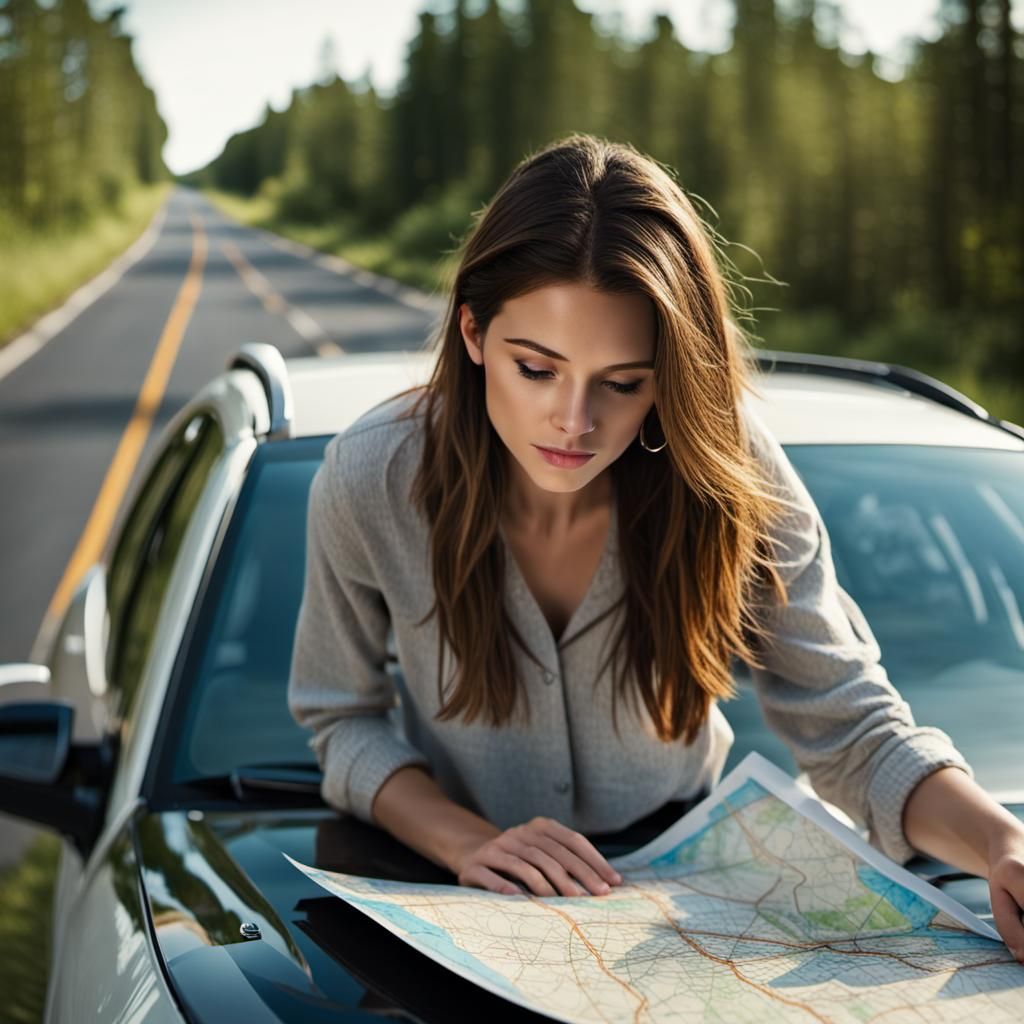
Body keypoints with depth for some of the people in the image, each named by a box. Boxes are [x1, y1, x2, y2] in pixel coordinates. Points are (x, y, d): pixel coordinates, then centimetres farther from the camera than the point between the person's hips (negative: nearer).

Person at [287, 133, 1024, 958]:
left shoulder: (730, 471, -19)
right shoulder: (370, 481, -18)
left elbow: (852, 728, -15)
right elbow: (343, 716, -4)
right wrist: (465, 841, -22)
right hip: (462, 896, 0)